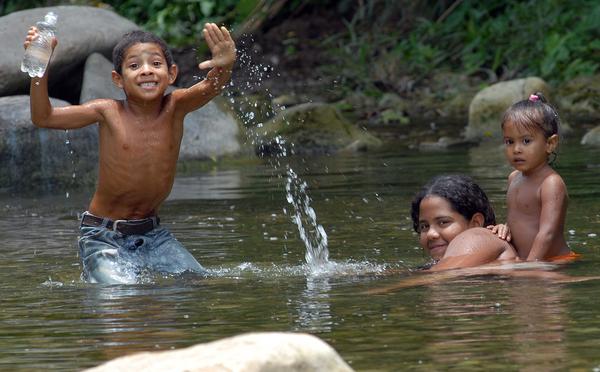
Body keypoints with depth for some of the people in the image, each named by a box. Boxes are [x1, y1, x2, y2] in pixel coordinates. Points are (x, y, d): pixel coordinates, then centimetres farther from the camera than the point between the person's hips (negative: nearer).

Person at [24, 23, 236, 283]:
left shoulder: (175, 107, -8)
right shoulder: (109, 113, -12)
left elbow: (211, 87, -27)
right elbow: (43, 118, -14)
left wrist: (224, 65, -50)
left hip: (152, 233, 4)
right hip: (104, 236, -3)